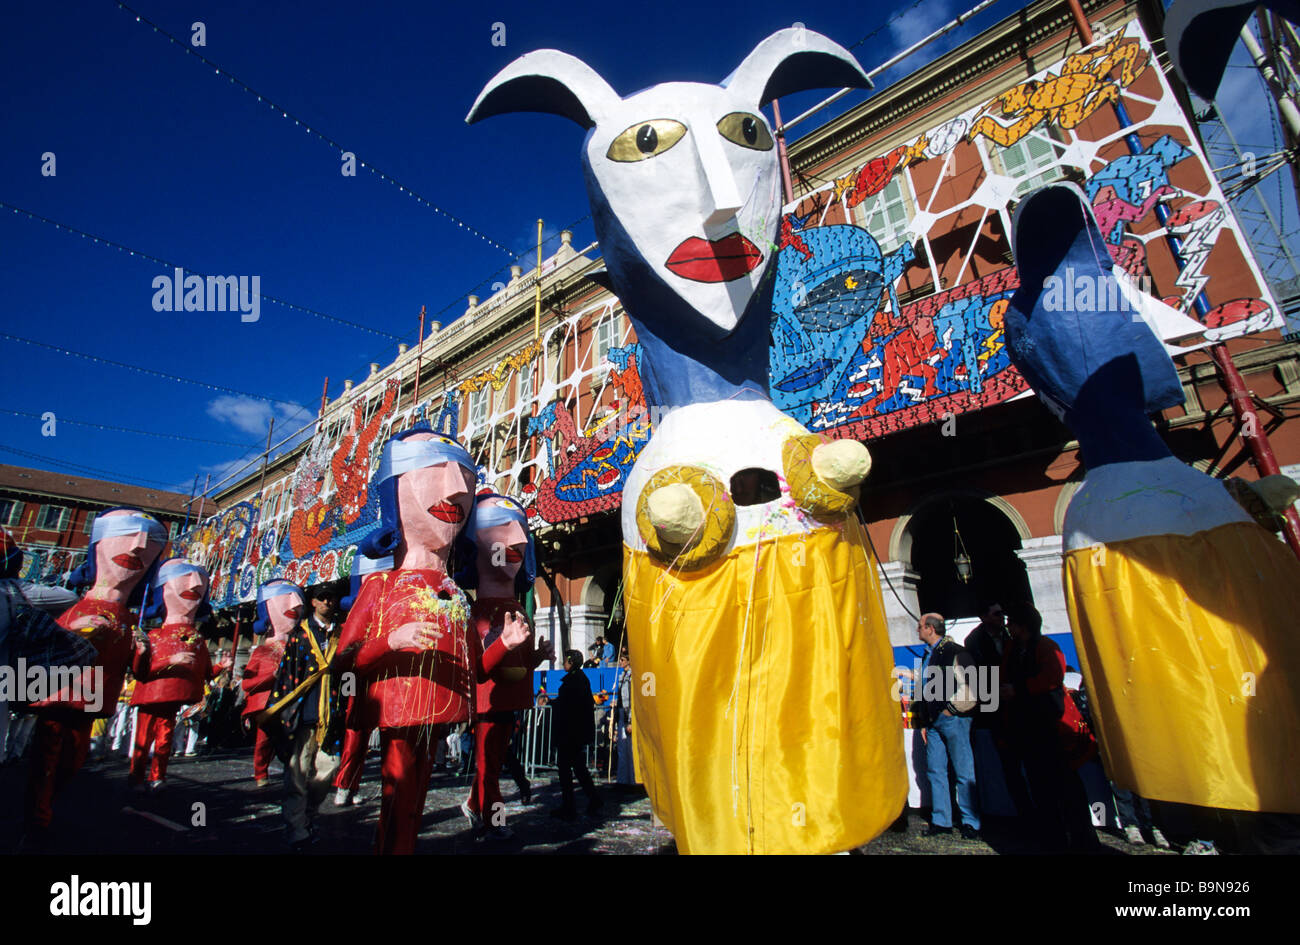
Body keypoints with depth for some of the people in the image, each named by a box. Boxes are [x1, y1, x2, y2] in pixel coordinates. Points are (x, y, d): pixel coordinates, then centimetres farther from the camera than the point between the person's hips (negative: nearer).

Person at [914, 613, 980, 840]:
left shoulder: (953, 651, -8)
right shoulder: (928, 655, 17)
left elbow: (969, 683, -14)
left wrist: (952, 709, -12)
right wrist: (924, 723, 19)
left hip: (953, 719, -8)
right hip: (934, 721, 8)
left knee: (963, 772, 1)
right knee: (935, 770, 8)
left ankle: (971, 823, 11)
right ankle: (941, 821, 15)